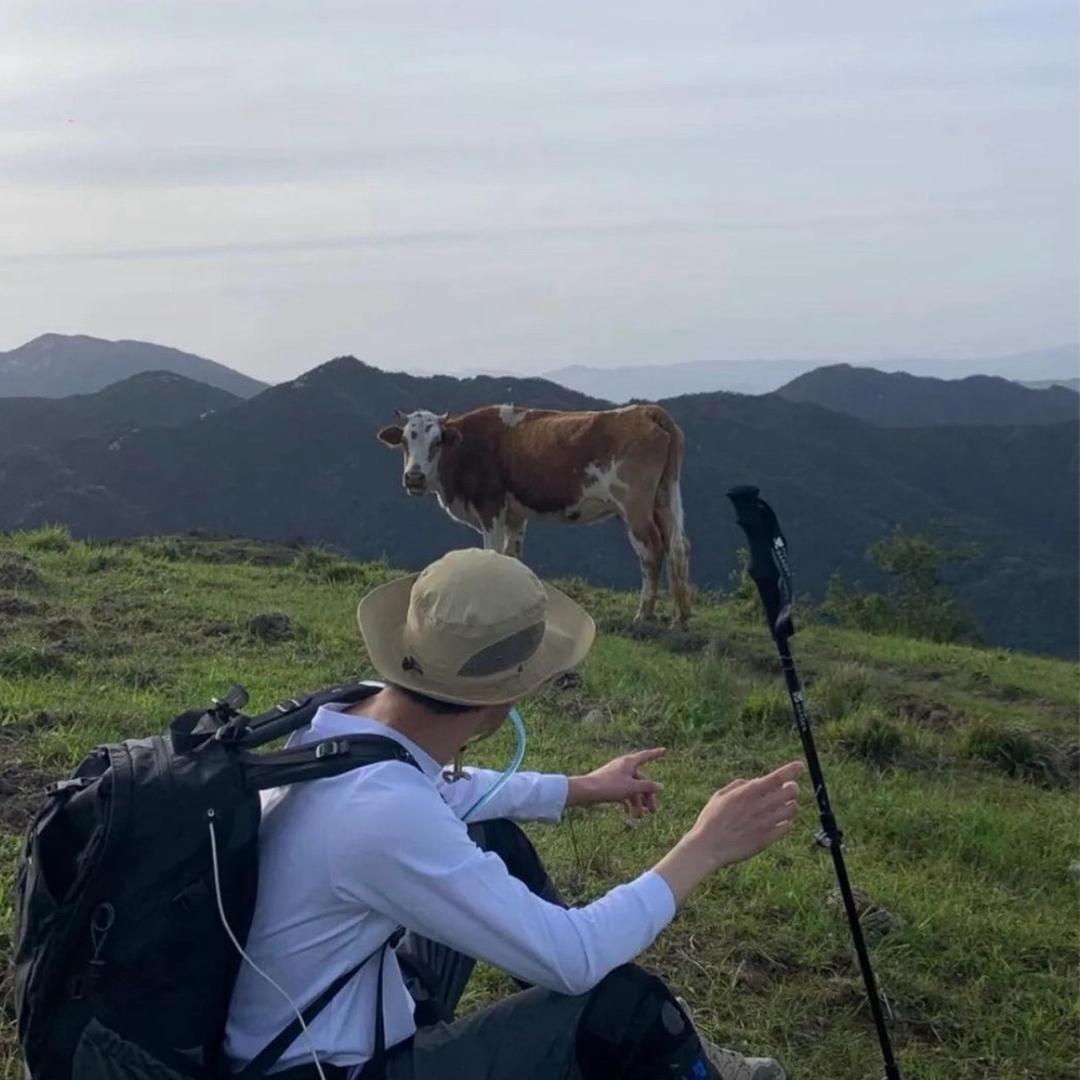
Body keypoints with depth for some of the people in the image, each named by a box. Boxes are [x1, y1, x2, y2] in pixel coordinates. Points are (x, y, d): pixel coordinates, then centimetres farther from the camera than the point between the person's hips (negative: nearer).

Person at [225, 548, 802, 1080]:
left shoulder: (340, 725, -7)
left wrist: (584, 788, 27)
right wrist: (705, 848, -17)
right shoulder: (386, 813, -33)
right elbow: (572, 960, -27)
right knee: (626, 1009, -12)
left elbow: (441, 794, 18)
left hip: (340, 1016, 9)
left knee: (494, 841, 18)